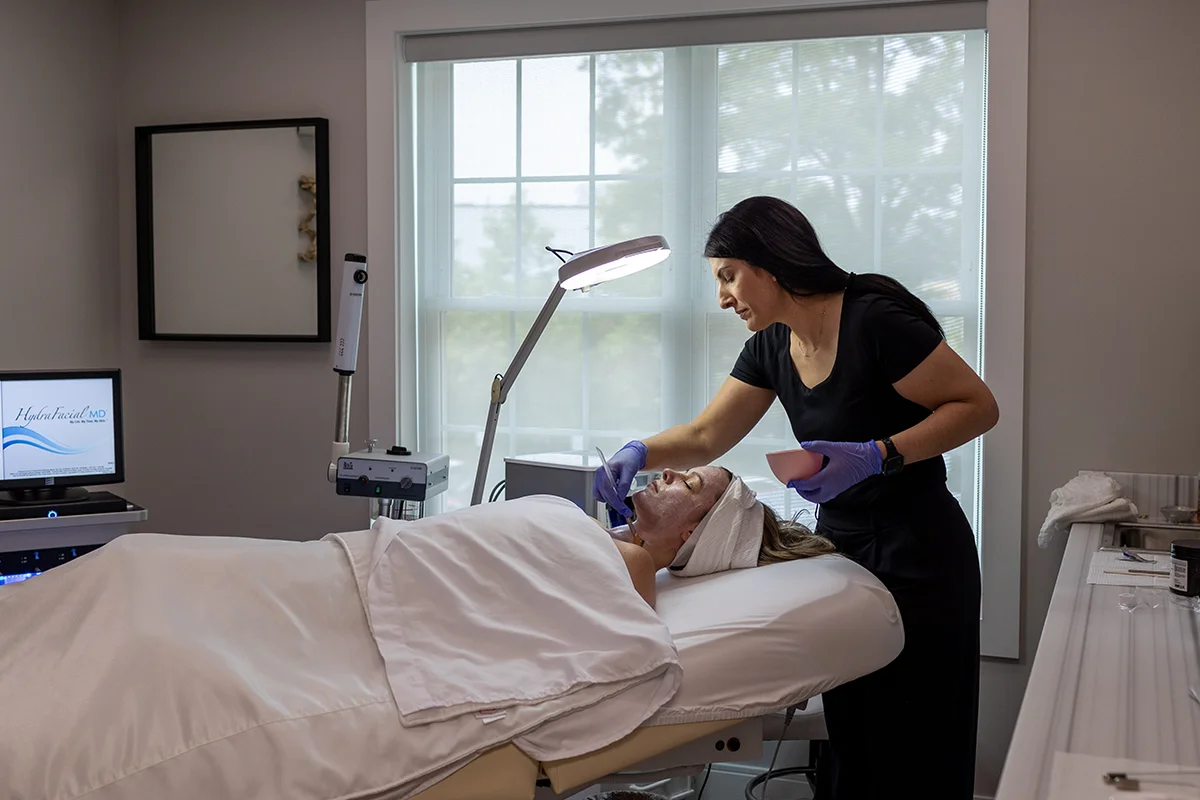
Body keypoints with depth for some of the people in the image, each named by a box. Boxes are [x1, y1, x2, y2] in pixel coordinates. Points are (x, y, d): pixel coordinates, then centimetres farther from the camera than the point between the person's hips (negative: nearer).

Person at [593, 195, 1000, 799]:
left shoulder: (874, 319, -18)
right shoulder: (771, 346, 5)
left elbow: (978, 405, -16)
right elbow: (705, 436, 10)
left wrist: (876, 456, -26)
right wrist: (637, 453, -9)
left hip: (915, 554, -7)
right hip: (839, 542, 7)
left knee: (913, 748, 0)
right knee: (849, 732, 9)